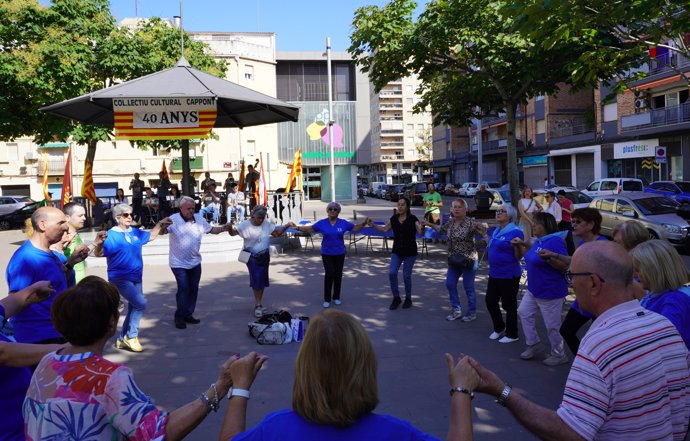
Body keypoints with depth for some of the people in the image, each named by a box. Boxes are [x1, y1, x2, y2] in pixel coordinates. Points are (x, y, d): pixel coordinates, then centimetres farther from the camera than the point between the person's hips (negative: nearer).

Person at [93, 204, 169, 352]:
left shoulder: (135, 232, 7)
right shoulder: (111, 235, -12)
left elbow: (150, 236, 25)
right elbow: (98, 253, -21)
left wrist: (160, 224, 17)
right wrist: (99, 242, -39)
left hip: (136, 277, 8)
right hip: (120, 278, -8)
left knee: (134, 308, 13)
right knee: (141, 303, -20)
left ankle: (122, 340, 28)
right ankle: (131, 336, -3)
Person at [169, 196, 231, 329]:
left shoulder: (199, 219, 1)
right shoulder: (173, 220, -15)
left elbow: (211, 229, 12)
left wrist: (223, 228, -6)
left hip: (195, 262, 6)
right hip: (179, 263, -6)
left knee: (193, 289, 13)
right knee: (183, 289, -8)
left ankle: (188, 314, 28)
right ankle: (179, 317, 8)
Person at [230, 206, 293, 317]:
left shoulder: (267, 224, -1)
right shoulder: (245, 225, -13)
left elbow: (277, 233, 9)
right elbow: (233, 233, -19)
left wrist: (286, 226, -4)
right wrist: (229, 228, -41)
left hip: (264, 256, 4)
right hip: (252, 257, -4)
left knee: (262, 279, 12)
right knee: (256, 279, -11)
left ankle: (259, 303, 28)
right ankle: (258, 305, 0)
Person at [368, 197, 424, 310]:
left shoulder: (413, 219, -12)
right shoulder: (393, 218, 0)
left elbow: (421, 233, -19)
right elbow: (384, 229, 13)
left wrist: (422, 227, -40)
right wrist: (373, 225, 3)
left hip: (410, 252, -4)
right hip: (396, 251, 4)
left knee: (406, 275, 2)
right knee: (392, 273, -8)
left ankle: (408, 299, 23)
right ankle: (396, 298, 10)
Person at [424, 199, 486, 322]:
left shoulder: (470, 222, -15)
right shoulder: (450, 222, 4)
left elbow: (483, 230, -25)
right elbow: (441, 230, 23)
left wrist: (481, 227, -45)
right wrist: (430, 224, 21)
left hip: (468, 260, -6)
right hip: (454, 260, 6)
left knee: (468, 287, 3)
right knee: (450, 284, 9)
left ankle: (472, 313, 19)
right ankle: (456, 310, 24)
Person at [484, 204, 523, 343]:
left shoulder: (515, 232, -16)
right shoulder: (496, 231, 9)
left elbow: (518, 256, -17)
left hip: (509, 275, -8)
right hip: (494, 274, 8)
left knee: (509, 305, 6)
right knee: (490, 301, 13)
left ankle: (512, 334, 23)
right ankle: (499, 328, 35)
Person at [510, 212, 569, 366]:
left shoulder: (555, 241, -21)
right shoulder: (537, 240, 5)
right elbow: (529, 256, 21)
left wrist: (548, 258, -36)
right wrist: (520, 245, 7)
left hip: (550, 292, -10)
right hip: (533, 289, 10)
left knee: (552, 325, 3)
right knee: (524, 313, 17)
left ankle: (558, 355, 22)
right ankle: (534, 345, 30)